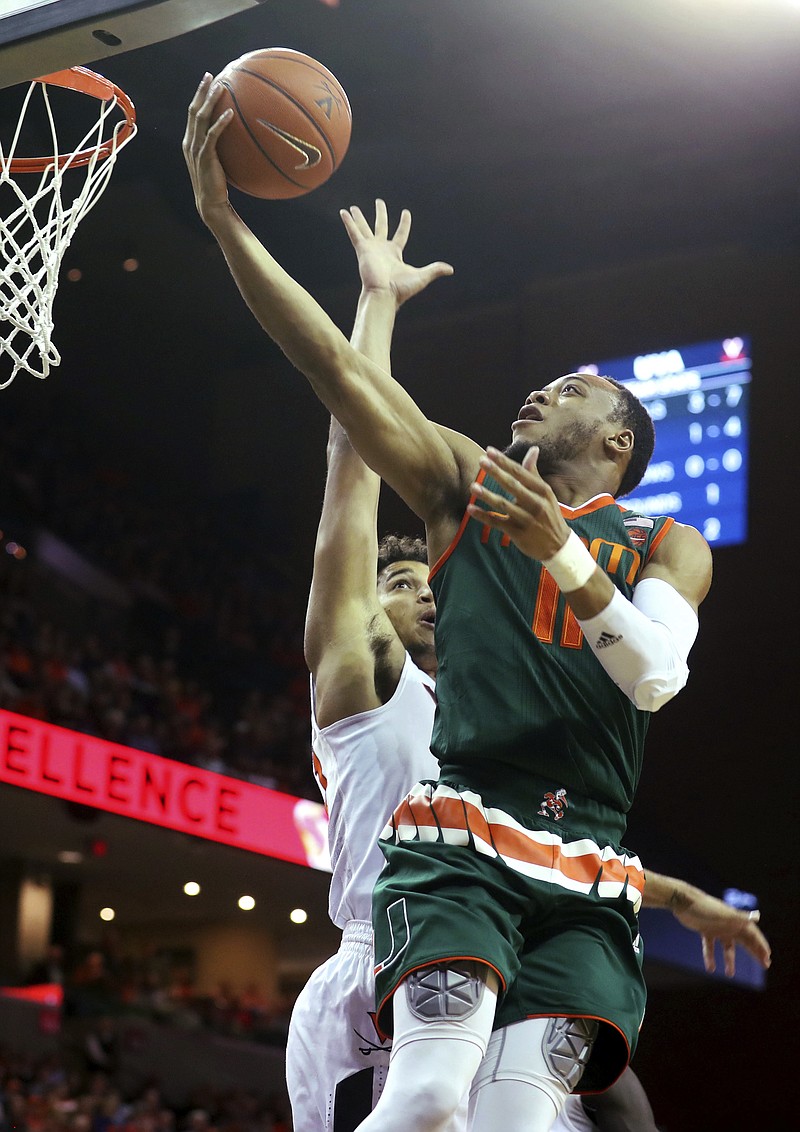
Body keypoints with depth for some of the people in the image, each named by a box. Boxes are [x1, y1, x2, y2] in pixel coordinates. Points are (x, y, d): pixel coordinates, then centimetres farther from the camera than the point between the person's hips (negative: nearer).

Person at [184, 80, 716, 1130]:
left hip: (587, 870, 0)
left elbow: (657, 672, -4)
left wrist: (561, 550, -19)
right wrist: (224, 220, -2)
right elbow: (337, 368, 8)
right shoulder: (467, 486, 19)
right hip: (461, 838, 0)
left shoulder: (668, 546, 16)